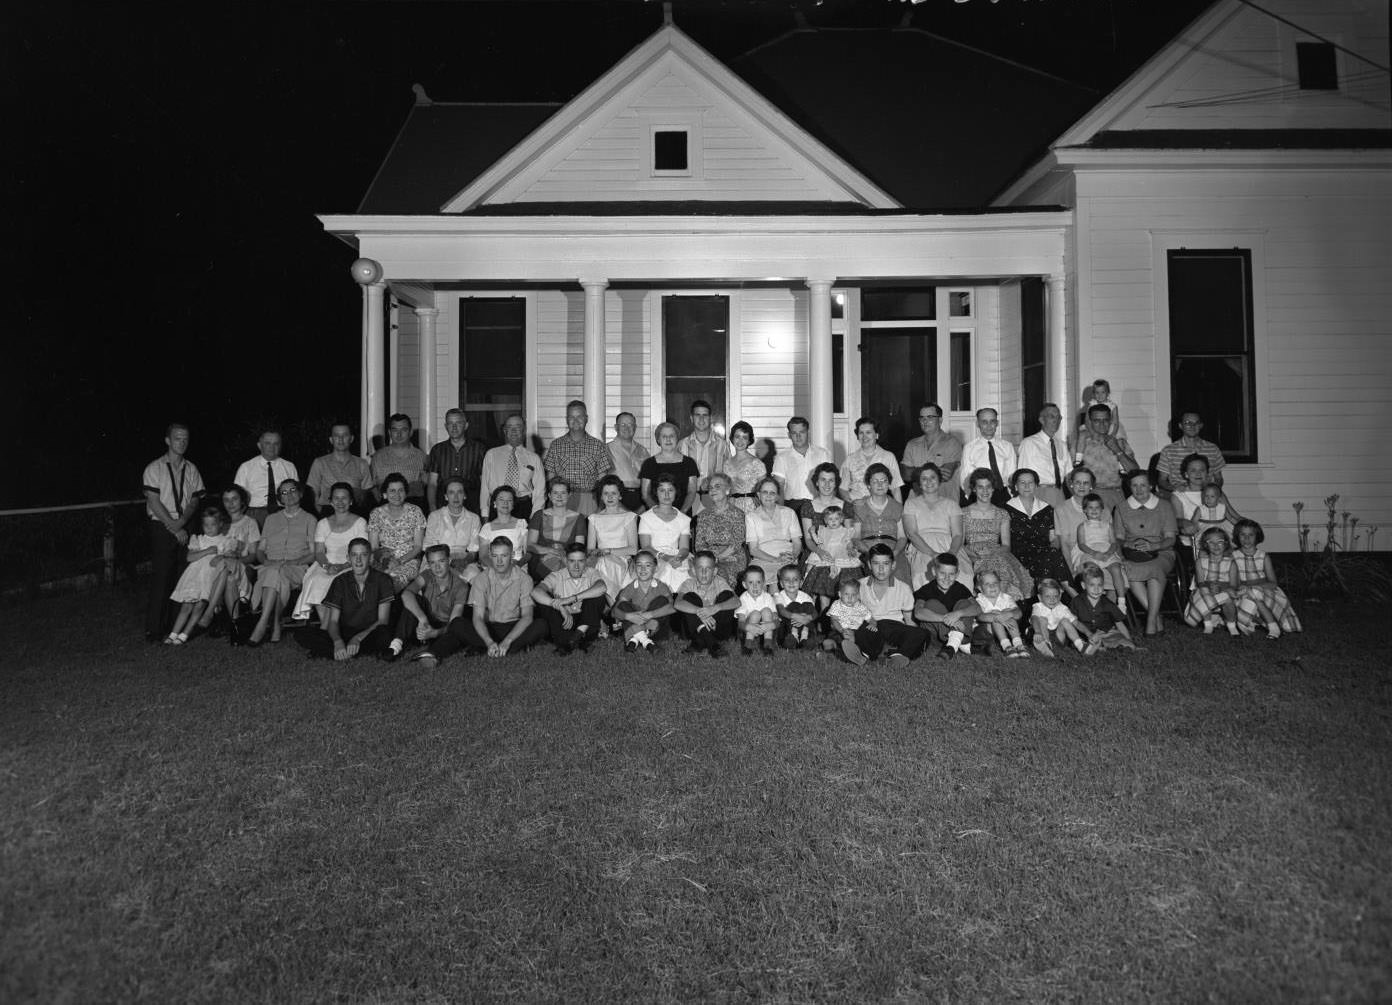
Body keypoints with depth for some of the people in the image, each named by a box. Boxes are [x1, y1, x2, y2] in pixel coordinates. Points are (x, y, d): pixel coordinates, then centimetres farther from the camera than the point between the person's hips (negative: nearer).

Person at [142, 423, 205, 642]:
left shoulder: (191, 469, 13)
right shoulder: (154, 468, 1)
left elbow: (194, 500, 10)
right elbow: (154, 502, -6)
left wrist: (182, 522, -8)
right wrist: (174, 527, -11)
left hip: (184, 529, 4)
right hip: (161, 527, -4)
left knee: (181, 579, 0)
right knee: (161, 578, -7)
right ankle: (153, 630, -3)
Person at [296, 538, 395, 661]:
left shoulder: (382, 580, -3)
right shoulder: (340, 582, 5)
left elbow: (383, 620, -8)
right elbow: (333, 621, -1)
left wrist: (358, 638, -24)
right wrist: (338, 641, -23)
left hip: (370, 635, -3)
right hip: (344, 634, 3)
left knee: (384, 634, -39)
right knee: (301, 635, -19)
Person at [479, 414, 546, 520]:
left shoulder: (534, 458, 10)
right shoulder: (491, 455, 11)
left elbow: (539, 490, 7)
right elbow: (484, 486, 9)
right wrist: (485, 515, 0)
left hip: (524, 508, 0)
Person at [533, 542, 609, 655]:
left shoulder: (591, 574, 1)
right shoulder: (556, 576, 0)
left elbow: (601, 588, -25)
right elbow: (535, 592, -21)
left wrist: (572, 598, -32)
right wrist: (561, 608, -33)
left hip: (587, 623, 0)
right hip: (563, 623, 0)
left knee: (597, 595, -21)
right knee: (543, 598, -21)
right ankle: (564, 641, -30)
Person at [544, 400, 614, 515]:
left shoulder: (597, 445, 8)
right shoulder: (556, 445, 10)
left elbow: (602, 479, 6)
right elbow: (550, 478, 9)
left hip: (589, 500, 0)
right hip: (562, 502, 0)